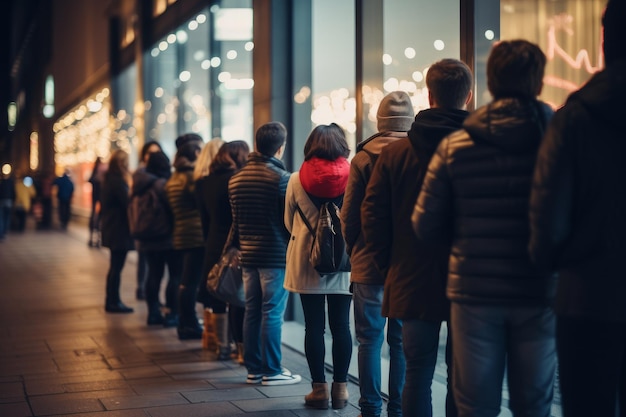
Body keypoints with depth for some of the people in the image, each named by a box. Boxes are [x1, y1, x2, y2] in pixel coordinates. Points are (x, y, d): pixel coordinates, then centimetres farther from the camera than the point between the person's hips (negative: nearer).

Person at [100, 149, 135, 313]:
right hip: (119, 230, -10)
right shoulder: (118, 181, -18)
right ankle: (113, 302, -1)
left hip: (112, 229, 10)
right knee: (117, 266, -5)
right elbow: (127, 202, -21)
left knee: (115, 265, 17)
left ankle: (112, 300, 25)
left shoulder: (110, 179, 12)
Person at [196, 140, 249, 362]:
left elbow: (206, 220, 14)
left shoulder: (205, 183, 8)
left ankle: (222, 346, 22)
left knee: (218, 300, 13)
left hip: (214, 248, 6)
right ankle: (243, 349, 0)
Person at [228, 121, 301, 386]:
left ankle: (253, 369, 16)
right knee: (272, 313, -3)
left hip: (248, 255, 6)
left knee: (252, 312, 10)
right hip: (275, 255, -6)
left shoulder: (236, 179, 9)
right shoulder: (281, 178, -12)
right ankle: (271, 371, 1)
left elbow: (234, 222, 14)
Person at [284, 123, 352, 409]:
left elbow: (289, 223, 9)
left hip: (306, 261, 0)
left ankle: (319, 388, 8)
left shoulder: (297, 180, -3)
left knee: (314, 325, 5)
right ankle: (340, 388, 10)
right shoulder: (352, 177, -6)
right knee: (341, 325, 6)